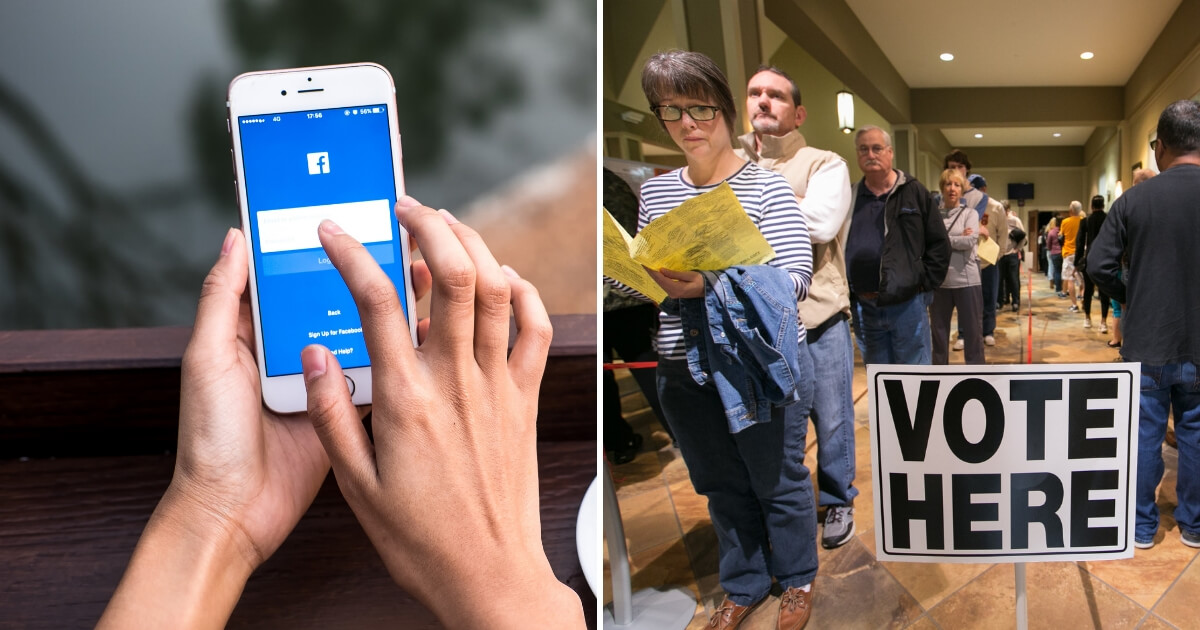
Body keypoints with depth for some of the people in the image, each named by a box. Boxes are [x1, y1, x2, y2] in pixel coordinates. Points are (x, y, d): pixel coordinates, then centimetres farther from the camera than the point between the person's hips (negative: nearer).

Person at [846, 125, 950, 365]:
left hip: (907, 303, -2)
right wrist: (846, 289, 1)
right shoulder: (851, 197, 7)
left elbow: (939, 243, 2)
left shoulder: (914, 192, 2)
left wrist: (926, 283, -5)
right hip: (864, 307, 3)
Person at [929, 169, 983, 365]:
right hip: (939, 281, 1)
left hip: (966, 280, -1)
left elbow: (970, 240, -12)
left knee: (972, 330, 4)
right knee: (938, 329, 11)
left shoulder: (970, 213, 4)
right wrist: (957, 239, -13)